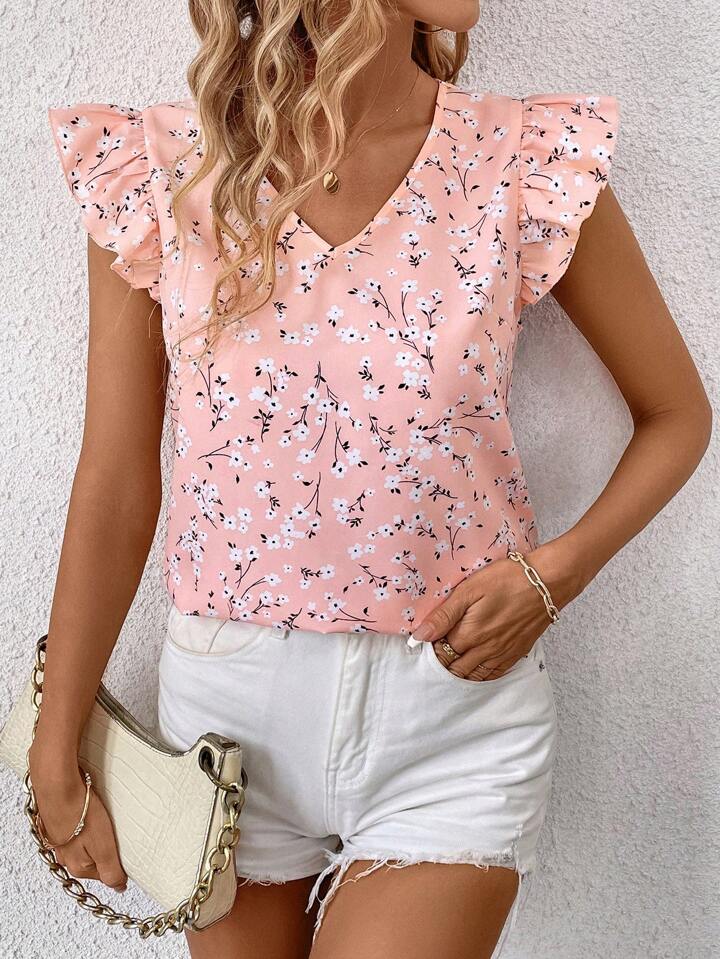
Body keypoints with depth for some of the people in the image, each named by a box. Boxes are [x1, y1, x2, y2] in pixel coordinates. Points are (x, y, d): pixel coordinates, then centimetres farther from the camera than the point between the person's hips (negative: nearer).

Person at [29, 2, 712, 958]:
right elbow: (115, 491, -1)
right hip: (229, 704, 2)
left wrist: (557, 572, -12)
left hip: (455, 712, -1)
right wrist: (56, 758, 3)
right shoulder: (157, 171, -5)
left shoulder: (532, 165, -8)